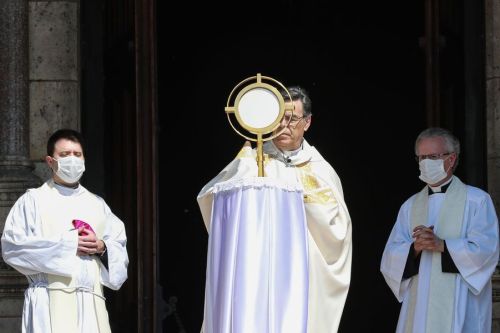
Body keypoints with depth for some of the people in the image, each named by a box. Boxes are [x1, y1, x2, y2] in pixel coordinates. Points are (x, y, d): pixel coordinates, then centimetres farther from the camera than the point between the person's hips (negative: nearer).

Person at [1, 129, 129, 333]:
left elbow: (120, 249, 18)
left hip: (91, 301, 4)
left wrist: (101, 247, -6)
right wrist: (67, 244, -8)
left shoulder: (97, 205, 22)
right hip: (51, 299, -4)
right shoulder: (33, 200, 9)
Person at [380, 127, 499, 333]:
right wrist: (415, 248, -12)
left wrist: (441, 245, -17)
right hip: (418, 307, 4)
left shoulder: (477, 200, 3)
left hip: (459, 306, -4)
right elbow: (391, 257, 9)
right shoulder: (410, 206, 16)